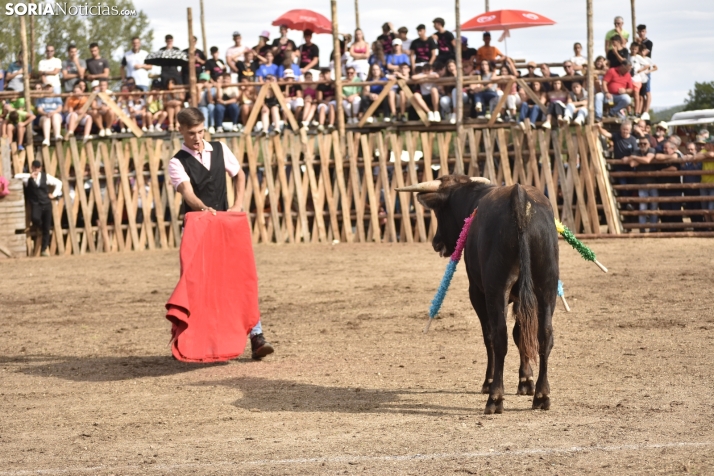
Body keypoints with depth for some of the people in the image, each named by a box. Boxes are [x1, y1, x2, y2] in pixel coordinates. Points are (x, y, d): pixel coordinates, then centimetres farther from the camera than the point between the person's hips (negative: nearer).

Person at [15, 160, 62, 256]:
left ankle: (44, 249, 10)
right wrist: (29, 175, -16)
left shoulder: (45, 176, 8)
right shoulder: (28, 178, 2)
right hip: (35, 204, -2)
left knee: (46, 228, 0)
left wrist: (54, 194, 8)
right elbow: (16, 176, -14)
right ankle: (39, 227, 5)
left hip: (46, 204, 2)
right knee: (35, 218, -33)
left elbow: (58, 183, 18)